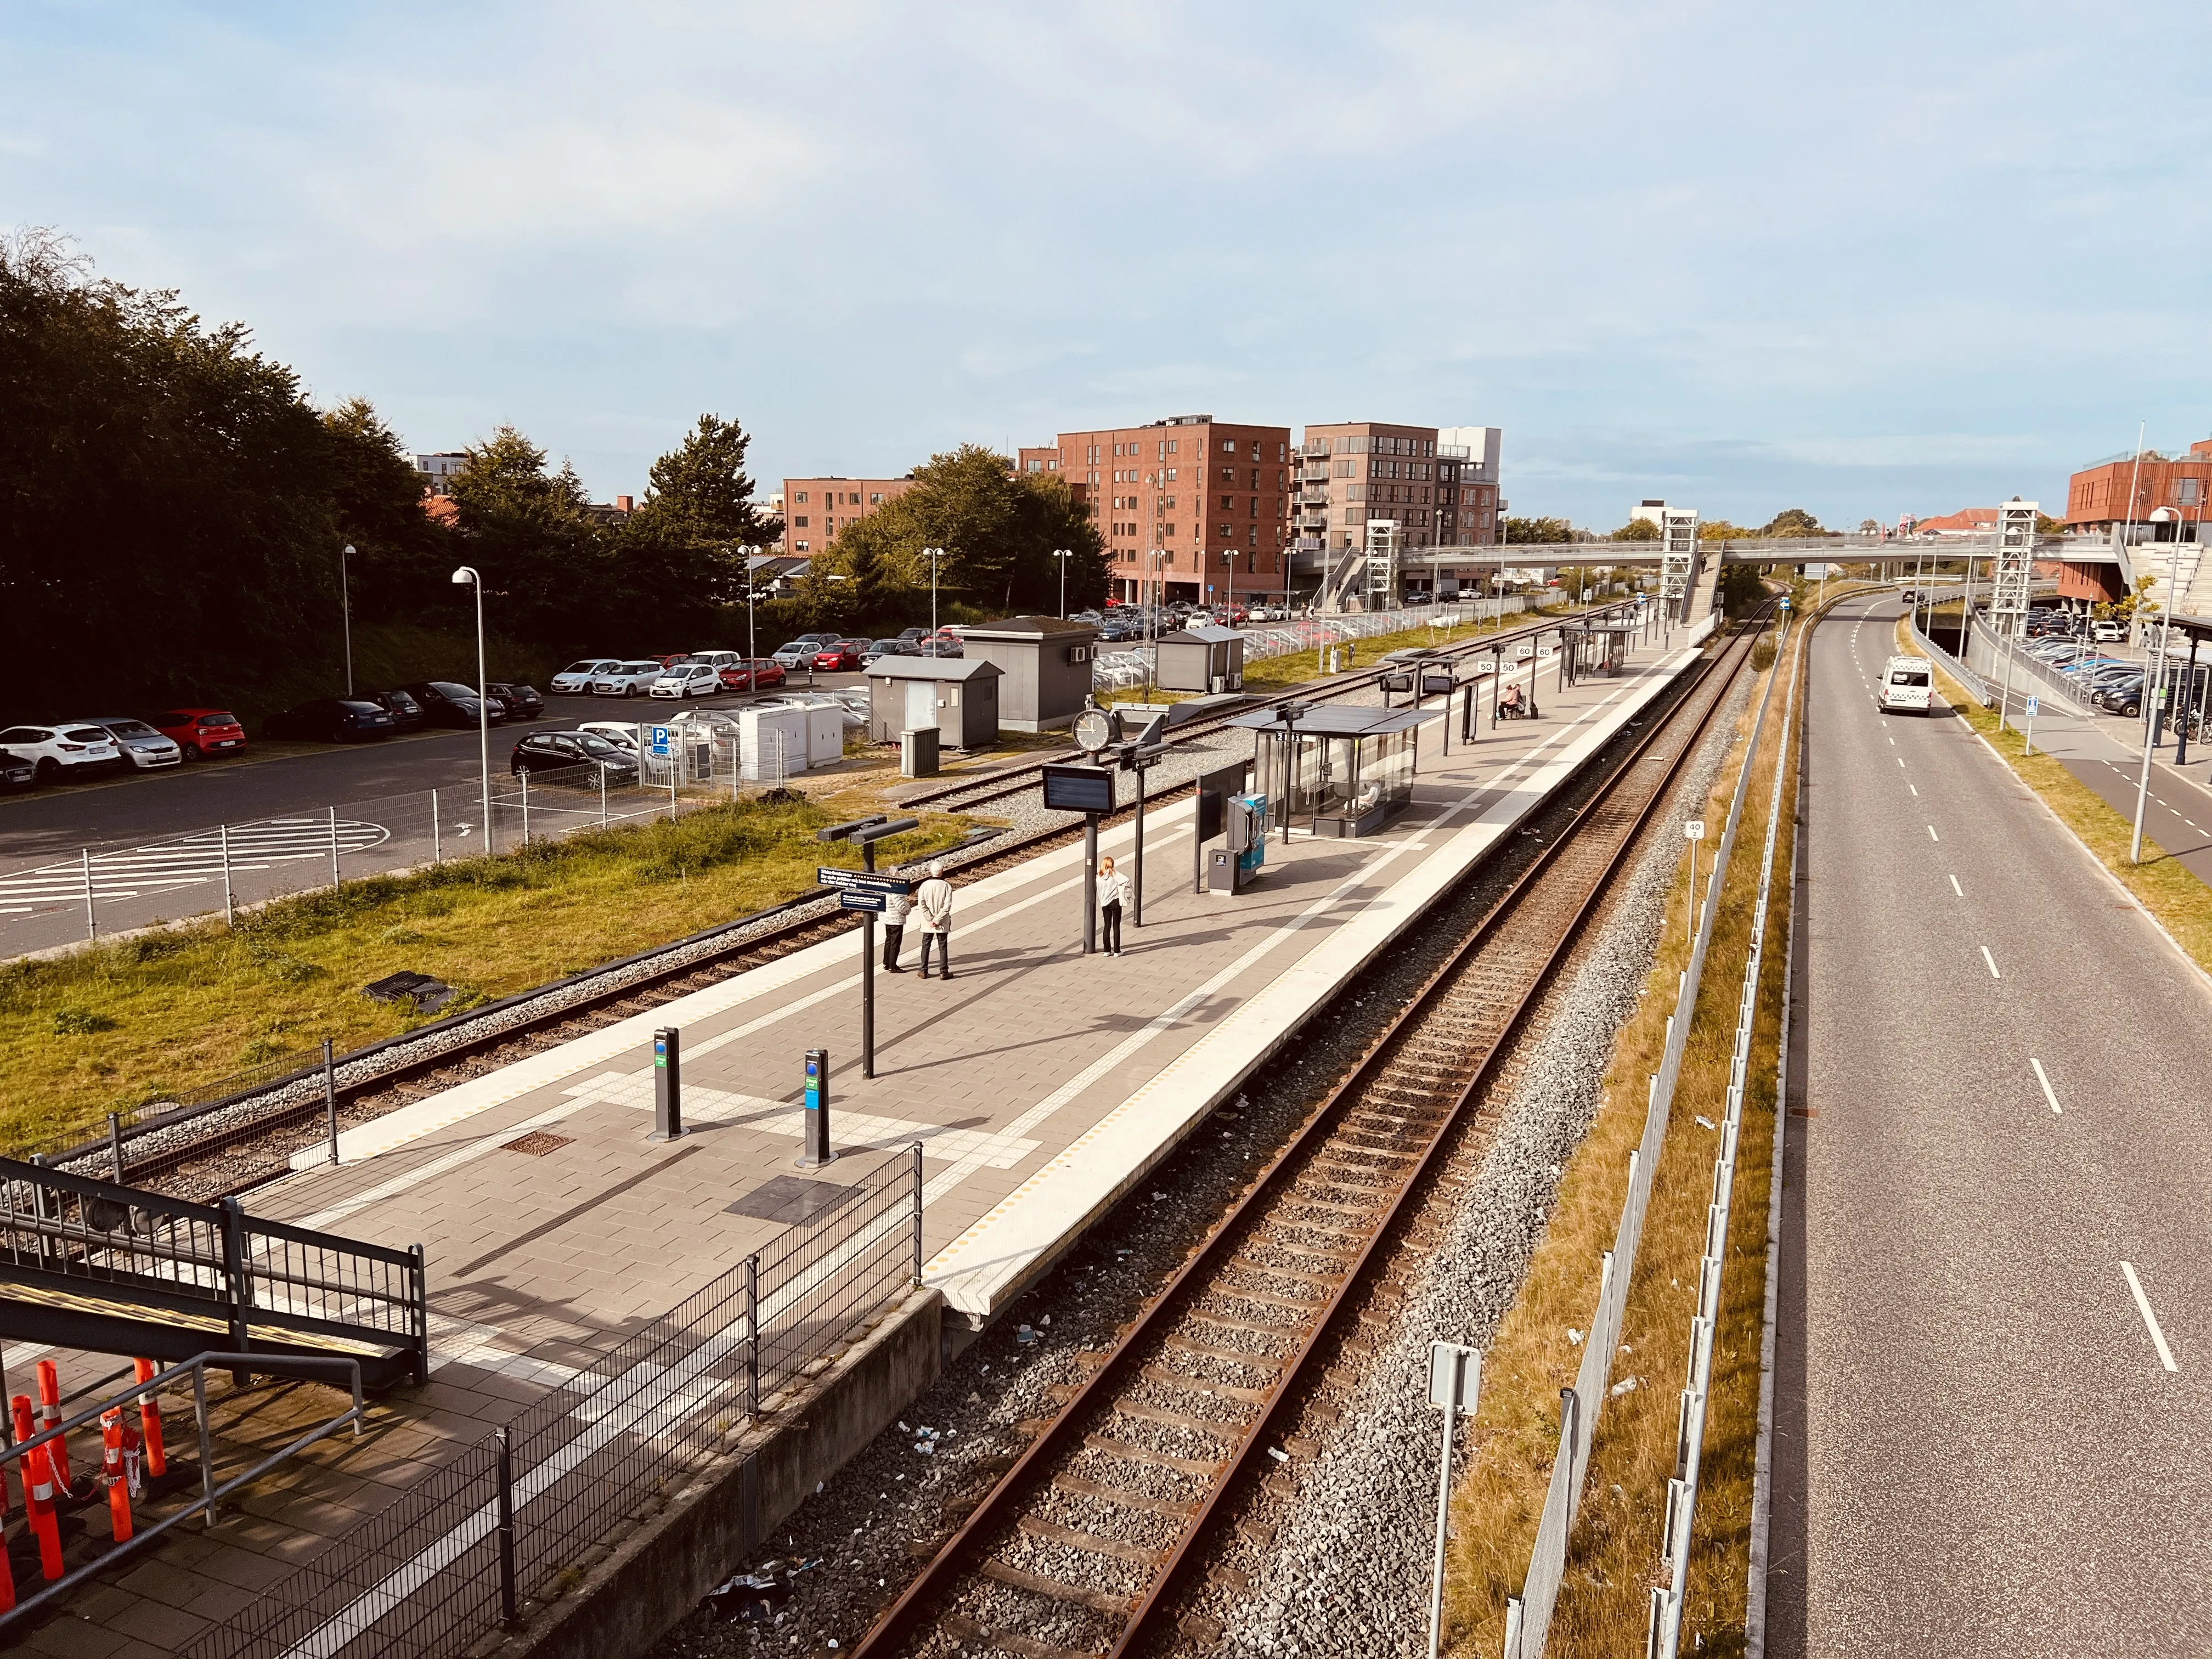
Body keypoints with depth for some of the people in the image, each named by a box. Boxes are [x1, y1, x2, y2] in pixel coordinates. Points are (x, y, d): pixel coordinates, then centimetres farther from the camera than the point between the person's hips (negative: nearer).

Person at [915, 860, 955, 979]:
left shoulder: (924, 885, -8)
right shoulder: (946, 886, -12)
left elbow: (921, 905, -11)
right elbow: (947, 906, -16)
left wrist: (930, 919, -8)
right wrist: (937, 920, -12)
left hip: (927, 923, 1)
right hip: (943, 924, -1)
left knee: (926, 946, 13)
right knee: (943, 947, 8)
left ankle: (924, 971, 17)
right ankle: (944, 972, 10)